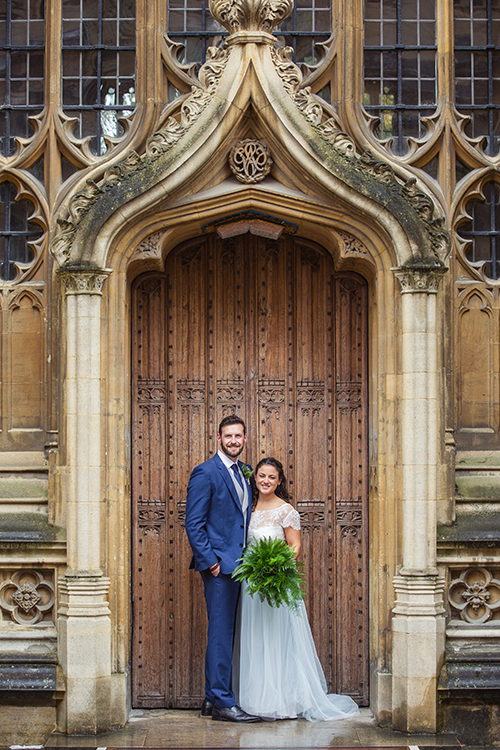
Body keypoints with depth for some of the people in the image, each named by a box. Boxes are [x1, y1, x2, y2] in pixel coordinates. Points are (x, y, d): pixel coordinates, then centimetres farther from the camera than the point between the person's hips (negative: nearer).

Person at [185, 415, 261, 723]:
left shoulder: (244, 472, 15)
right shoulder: (205, 473, -9)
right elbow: (193, 524, -11)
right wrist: (210, 561, -15)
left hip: (237, 565, 8)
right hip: (219, 564, -8)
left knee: (226, 633, 11)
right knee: (221, 633, -7)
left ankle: (214, 698, 18)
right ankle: (221, 702, -3)